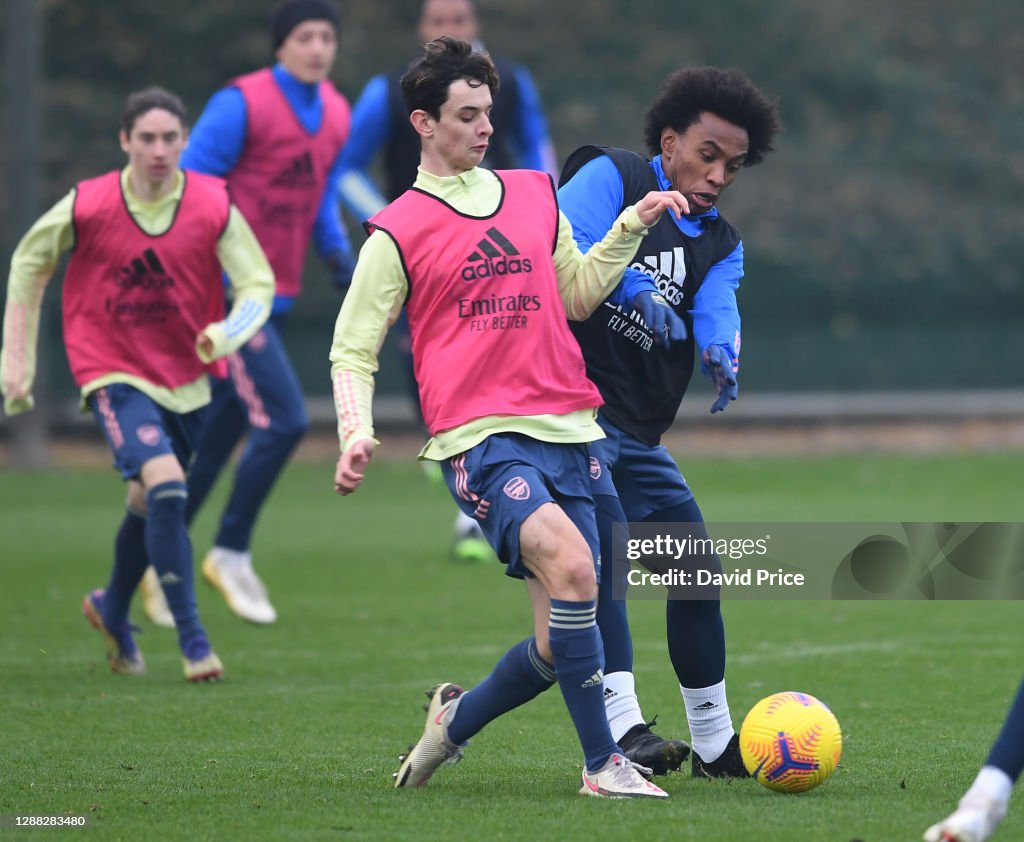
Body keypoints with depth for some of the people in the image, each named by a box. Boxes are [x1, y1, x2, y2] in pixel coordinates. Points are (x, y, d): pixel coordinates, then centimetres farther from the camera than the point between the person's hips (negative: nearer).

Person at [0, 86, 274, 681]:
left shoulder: (215, 206, -9)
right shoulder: (86, 207, -12)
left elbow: (258, 283, -6)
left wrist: (230, 331, -29)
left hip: (186, 378, 4)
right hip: (115, 374, -3)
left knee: (149, 503, 17)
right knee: (165, 488, -23)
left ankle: (113, 610, 45)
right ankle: (194, 642, -17)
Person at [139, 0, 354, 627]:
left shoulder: (337, 115, 9)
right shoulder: (243, 105, -14)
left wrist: (338, 248, 4)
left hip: (278, 295, 8)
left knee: (219, 435, 12)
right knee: (284, 419, -15)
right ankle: (231, 553, 0)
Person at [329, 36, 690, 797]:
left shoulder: (535, 193, 16)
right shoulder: (399, 231, 2)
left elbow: (578, 297, 25)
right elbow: (352, 351, 4)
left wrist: (633, 226, 13)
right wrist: (357, 432, -12)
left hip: (566, 433, 6)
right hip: (480, 439, -6)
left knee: (561, 642, 2)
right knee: (570, 564, -30)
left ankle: (457, 719, 31)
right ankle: (604, 764, -22)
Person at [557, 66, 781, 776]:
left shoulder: (720, 244, 16)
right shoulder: (610, 178, -2)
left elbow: (717, 315, -4)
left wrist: (721, 355, -26)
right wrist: (637, 288, -31)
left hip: (639, 436, 7)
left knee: (698, 573, 8)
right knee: (605, 549, -23)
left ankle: (717, 745, 22)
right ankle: (622, 728, -31)